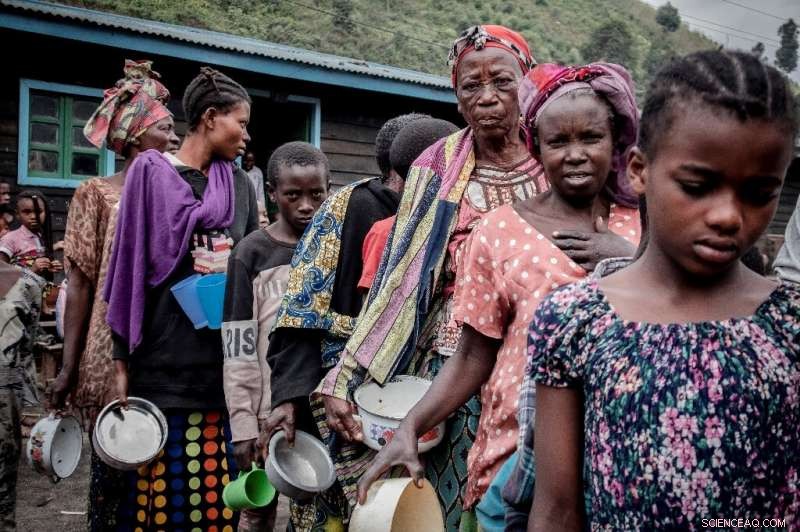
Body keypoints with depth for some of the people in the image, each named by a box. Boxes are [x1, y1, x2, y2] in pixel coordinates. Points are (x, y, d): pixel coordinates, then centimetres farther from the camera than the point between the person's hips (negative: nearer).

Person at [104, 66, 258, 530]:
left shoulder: (240, 185, 13)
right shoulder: (150, 173, 2)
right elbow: (130, 267, -1)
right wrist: (121, 360, -4)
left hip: (226, 356, 3)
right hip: (164, 355, -3)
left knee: (215, 492, 4)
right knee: (161, 490, 0)